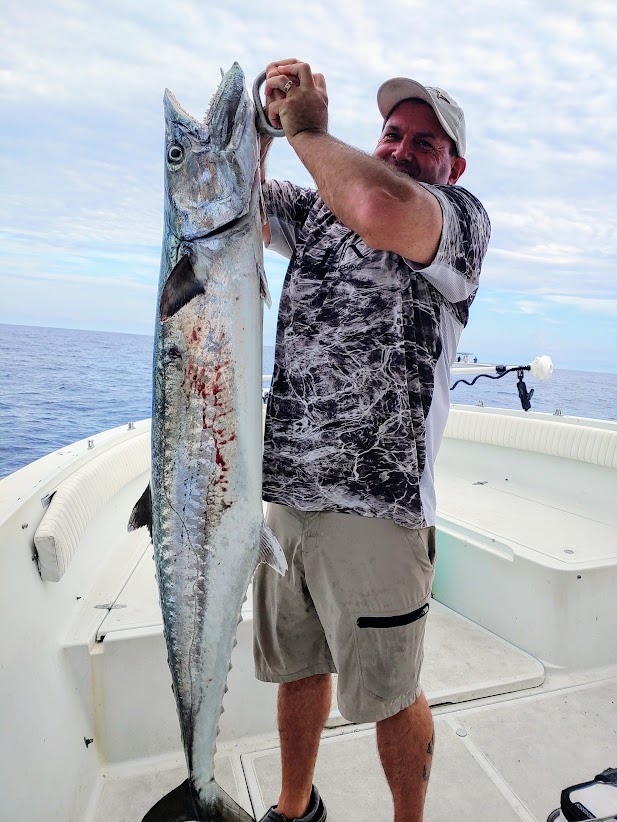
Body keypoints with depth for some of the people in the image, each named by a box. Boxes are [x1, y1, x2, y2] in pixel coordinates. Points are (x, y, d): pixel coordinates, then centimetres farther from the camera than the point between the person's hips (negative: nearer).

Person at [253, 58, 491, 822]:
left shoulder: (463, 219, -3)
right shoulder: (315, 211, 17)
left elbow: (383, 211, -24)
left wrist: (307, 129, -9)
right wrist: (262, 119, 1)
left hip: (375, 507, -5)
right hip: (282, 492, 6)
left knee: (389, 696, 11)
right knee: (296, 668, 22)